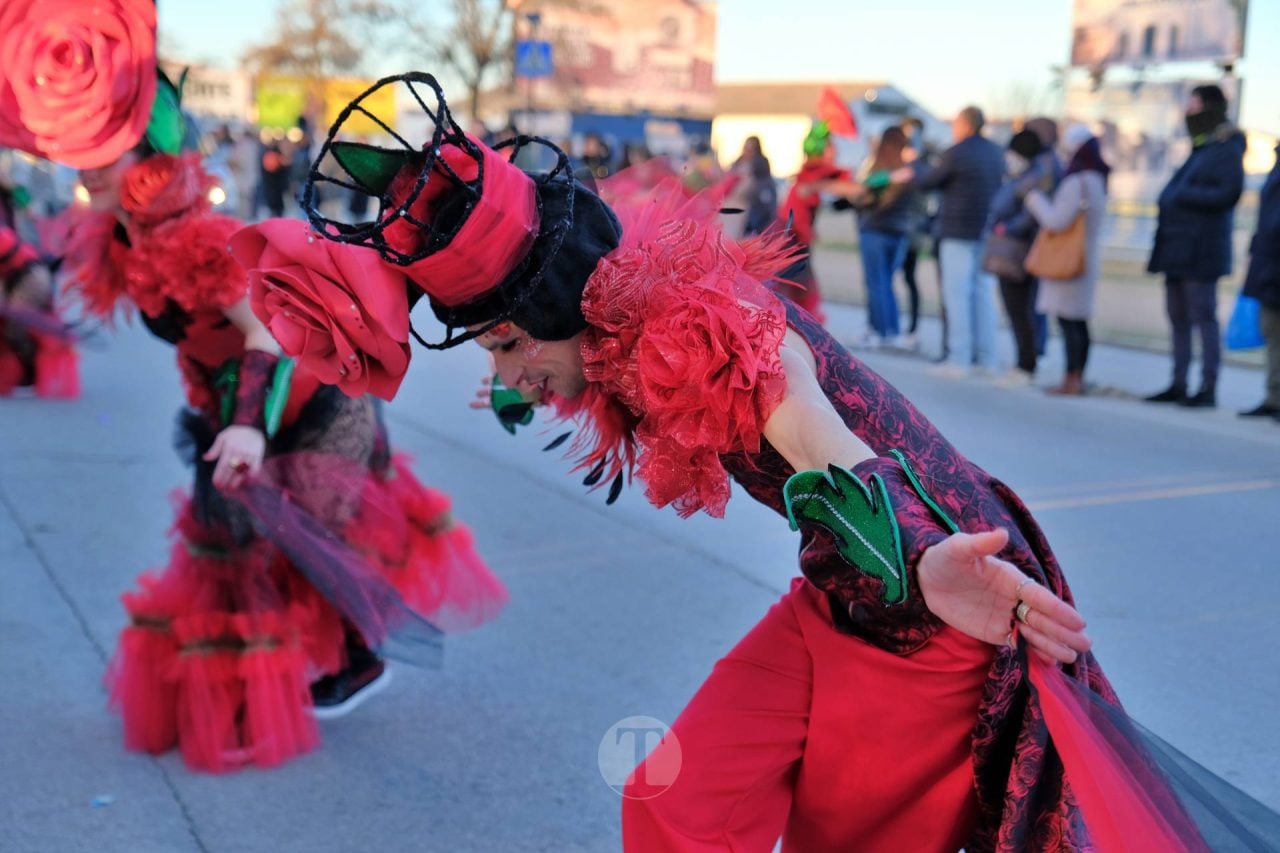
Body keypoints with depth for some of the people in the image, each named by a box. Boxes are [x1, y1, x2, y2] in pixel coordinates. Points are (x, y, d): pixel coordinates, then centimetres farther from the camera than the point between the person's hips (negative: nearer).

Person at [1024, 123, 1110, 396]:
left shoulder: (1076, 182, -18)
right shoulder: (1097, 180, 13)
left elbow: (1057, 221, -19)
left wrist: (1036, 200, -3)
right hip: (1088, 258, 9)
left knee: (1068, 320, -7)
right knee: (1078, 321, 12)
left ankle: (1072, 380, -7)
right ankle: (1078, 378, 17)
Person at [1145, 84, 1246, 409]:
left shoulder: (1227, 150, -8)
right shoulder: (1202, 149, 21)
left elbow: (1228, 193, -19)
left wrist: (1182, 196, -17)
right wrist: (1169, 202, 9)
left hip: (1201, 249, -10)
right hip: (1178, 248, 10)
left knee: (1204, 318, -7)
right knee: (1179, 318, 10)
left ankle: (1208, 389, -5)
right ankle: (1178, 385, 15)